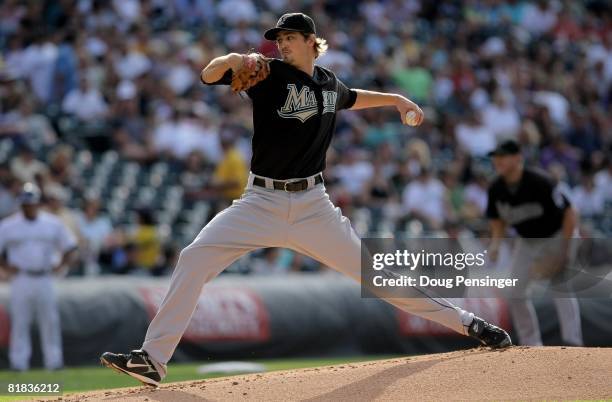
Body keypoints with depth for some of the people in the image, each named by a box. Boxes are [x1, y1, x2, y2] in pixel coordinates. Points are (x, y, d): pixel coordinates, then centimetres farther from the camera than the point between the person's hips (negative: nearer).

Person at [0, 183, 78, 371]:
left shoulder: (53, 223, 7)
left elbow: (69, 246, 14)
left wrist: (62, 265, 1)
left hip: (45, 279, 1)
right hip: (20, 280, -1)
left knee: (50, 320, 2)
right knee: (19, 322, -3)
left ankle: (54, 362, 8)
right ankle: (19, 362, 1)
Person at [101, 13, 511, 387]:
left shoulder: (328, 82, 7)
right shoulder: (270, 75, -5)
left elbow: (350, 98, 32)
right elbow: (209, 75, -18)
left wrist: (398, 99, 30)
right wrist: (229, 61, -38)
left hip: (312, 206, 2)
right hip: (261, 203, -2)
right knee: (195, 258, -20)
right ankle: (153, 359, -18)